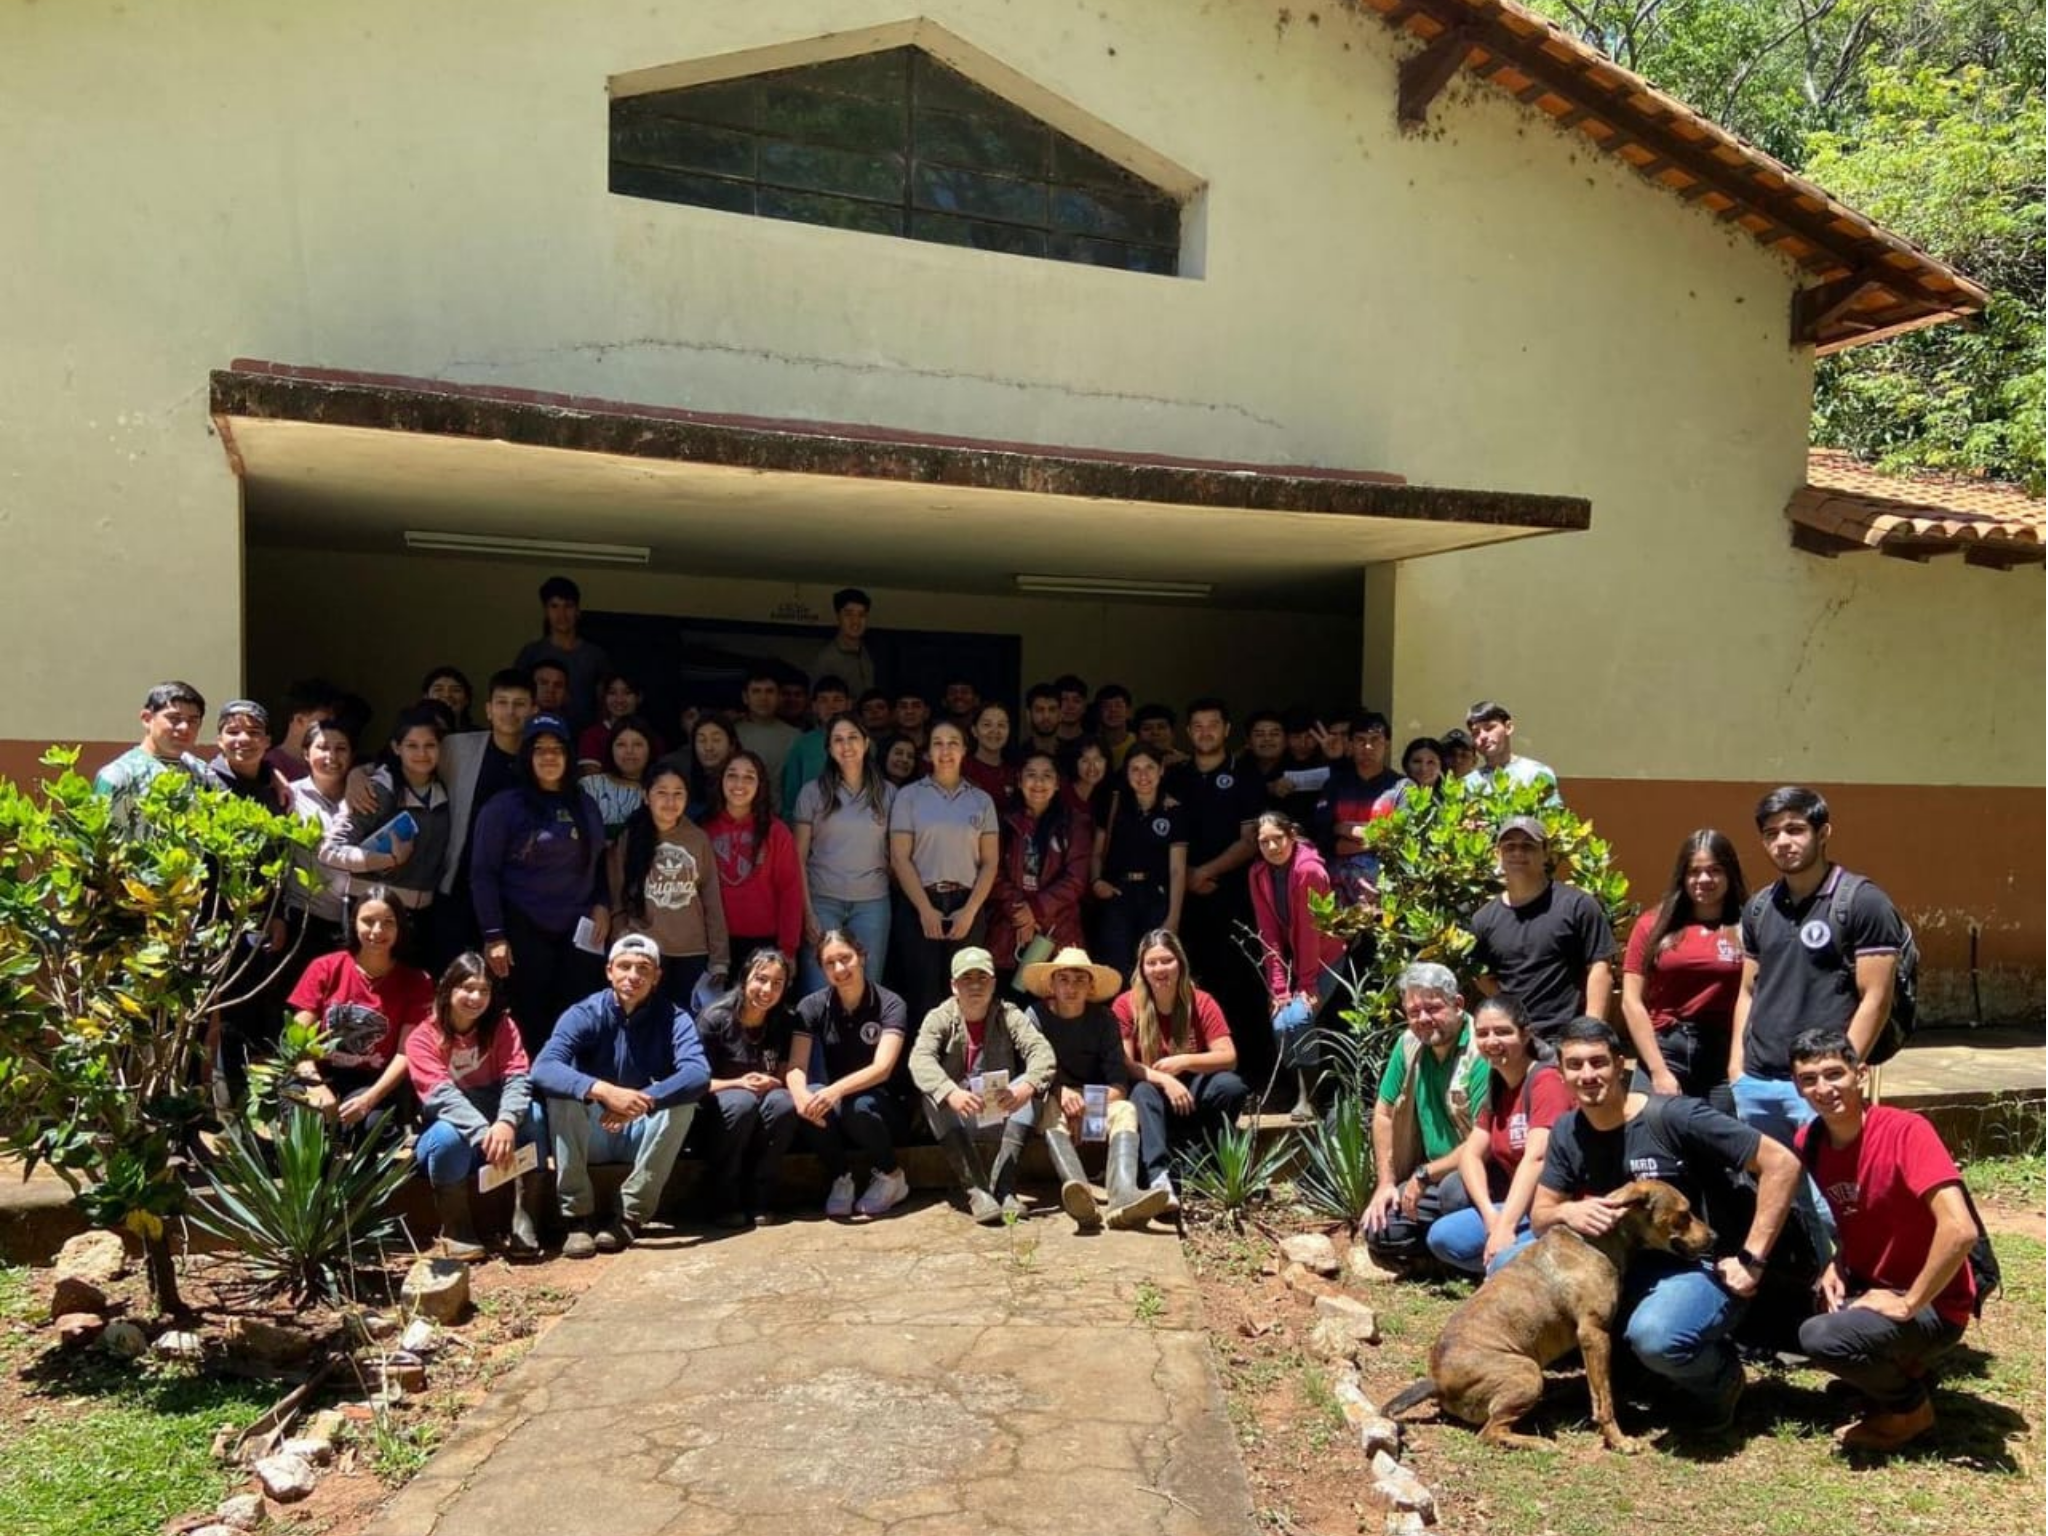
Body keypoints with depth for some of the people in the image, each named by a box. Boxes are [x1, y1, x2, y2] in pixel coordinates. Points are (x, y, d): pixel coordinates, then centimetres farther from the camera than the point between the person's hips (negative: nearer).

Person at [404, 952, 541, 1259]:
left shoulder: (502, 1027, -3)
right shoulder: (422, 1037, -10)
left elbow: (516, 1078, -17)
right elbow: (441, 1094, -25)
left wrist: (506, 1123, -39)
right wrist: (484, 1132, -41)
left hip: (494, 1125, 2)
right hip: (447, 1131, -2)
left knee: (532, 1116, -29)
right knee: (449, 1136, -36)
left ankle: (524, 1217, -19)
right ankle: (455, 1226, -13)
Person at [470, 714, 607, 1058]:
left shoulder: (586, 806, 12)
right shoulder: (504, 806, -3)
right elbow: (483, 873, -5)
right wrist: (493, 935, -11)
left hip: (577, 932, 4)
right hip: (524, 931, -4)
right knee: (529, 1025, 1)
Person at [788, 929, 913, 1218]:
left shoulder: (890, 1005, -12)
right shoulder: (812, 1007, -3)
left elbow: (882, 1068, -25)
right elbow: (796, 1067, -13)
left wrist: (837, 1090, -43)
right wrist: (801, 1095, -37)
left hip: (883, 1111, -2)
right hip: (833, 1121, 2)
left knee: (859, 1106, -35)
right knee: (811, 1101, -30)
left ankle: (891, 1177, -7)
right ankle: (840, 1179, -8)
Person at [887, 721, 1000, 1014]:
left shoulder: (981, 800, 9)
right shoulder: (909, 795, 4)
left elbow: (990, 861, 5)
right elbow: (899, 858, -2)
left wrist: (970, 910, -6)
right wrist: (925, 909, -10)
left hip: (967, 906, 2)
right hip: (919, 905, -1)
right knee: (920, 992, -2)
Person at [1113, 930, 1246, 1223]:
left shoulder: (1201, 1003, -5)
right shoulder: (1126, 1005, -8)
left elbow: (1229, 1057, -11)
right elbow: (1123, 1063, -14)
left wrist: (1184, 1061, -25)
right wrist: (1164, 1079, -29)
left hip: (1194, 1092, 1)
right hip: (1153, 1091, -1)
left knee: (1232, 1086, -27)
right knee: (1143, 1093, -36)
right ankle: (1160, 1180, -53)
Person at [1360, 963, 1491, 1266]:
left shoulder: (1481, 1053, -22)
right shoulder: (1410, 1044, 0)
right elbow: (1384, 1113, 12)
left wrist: (1424, 1175, -16)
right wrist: (1386, 1182, 7)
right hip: (1436, 1179, 6)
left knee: (1455, 1189, -37)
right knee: (1379, 1232, -9)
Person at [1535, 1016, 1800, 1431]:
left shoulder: (1673, 1117, -19)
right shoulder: (1567, 1132, 0)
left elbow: (1782, 1164, -18)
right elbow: (1539, 1217, 4)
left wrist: (1751, 1260, -17)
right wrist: (1567, 1212, -21)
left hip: (1703, 1268, -6)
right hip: (1627, 1267, 7)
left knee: (1654, 1334, -39)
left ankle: (1720, 1379, 0)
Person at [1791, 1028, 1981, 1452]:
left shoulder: (1906, 1131, -22)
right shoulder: (1810, 1142, -1)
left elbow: (1960, 1231, -32)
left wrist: (1907, 1304, -22)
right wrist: (1837, 1266, -4)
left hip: (1931, 1306, -7)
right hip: (1864, 1288, 8)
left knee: (1821, 1337, -28)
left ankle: (1910, 1407, 3)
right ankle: (1893, 1370, 12)